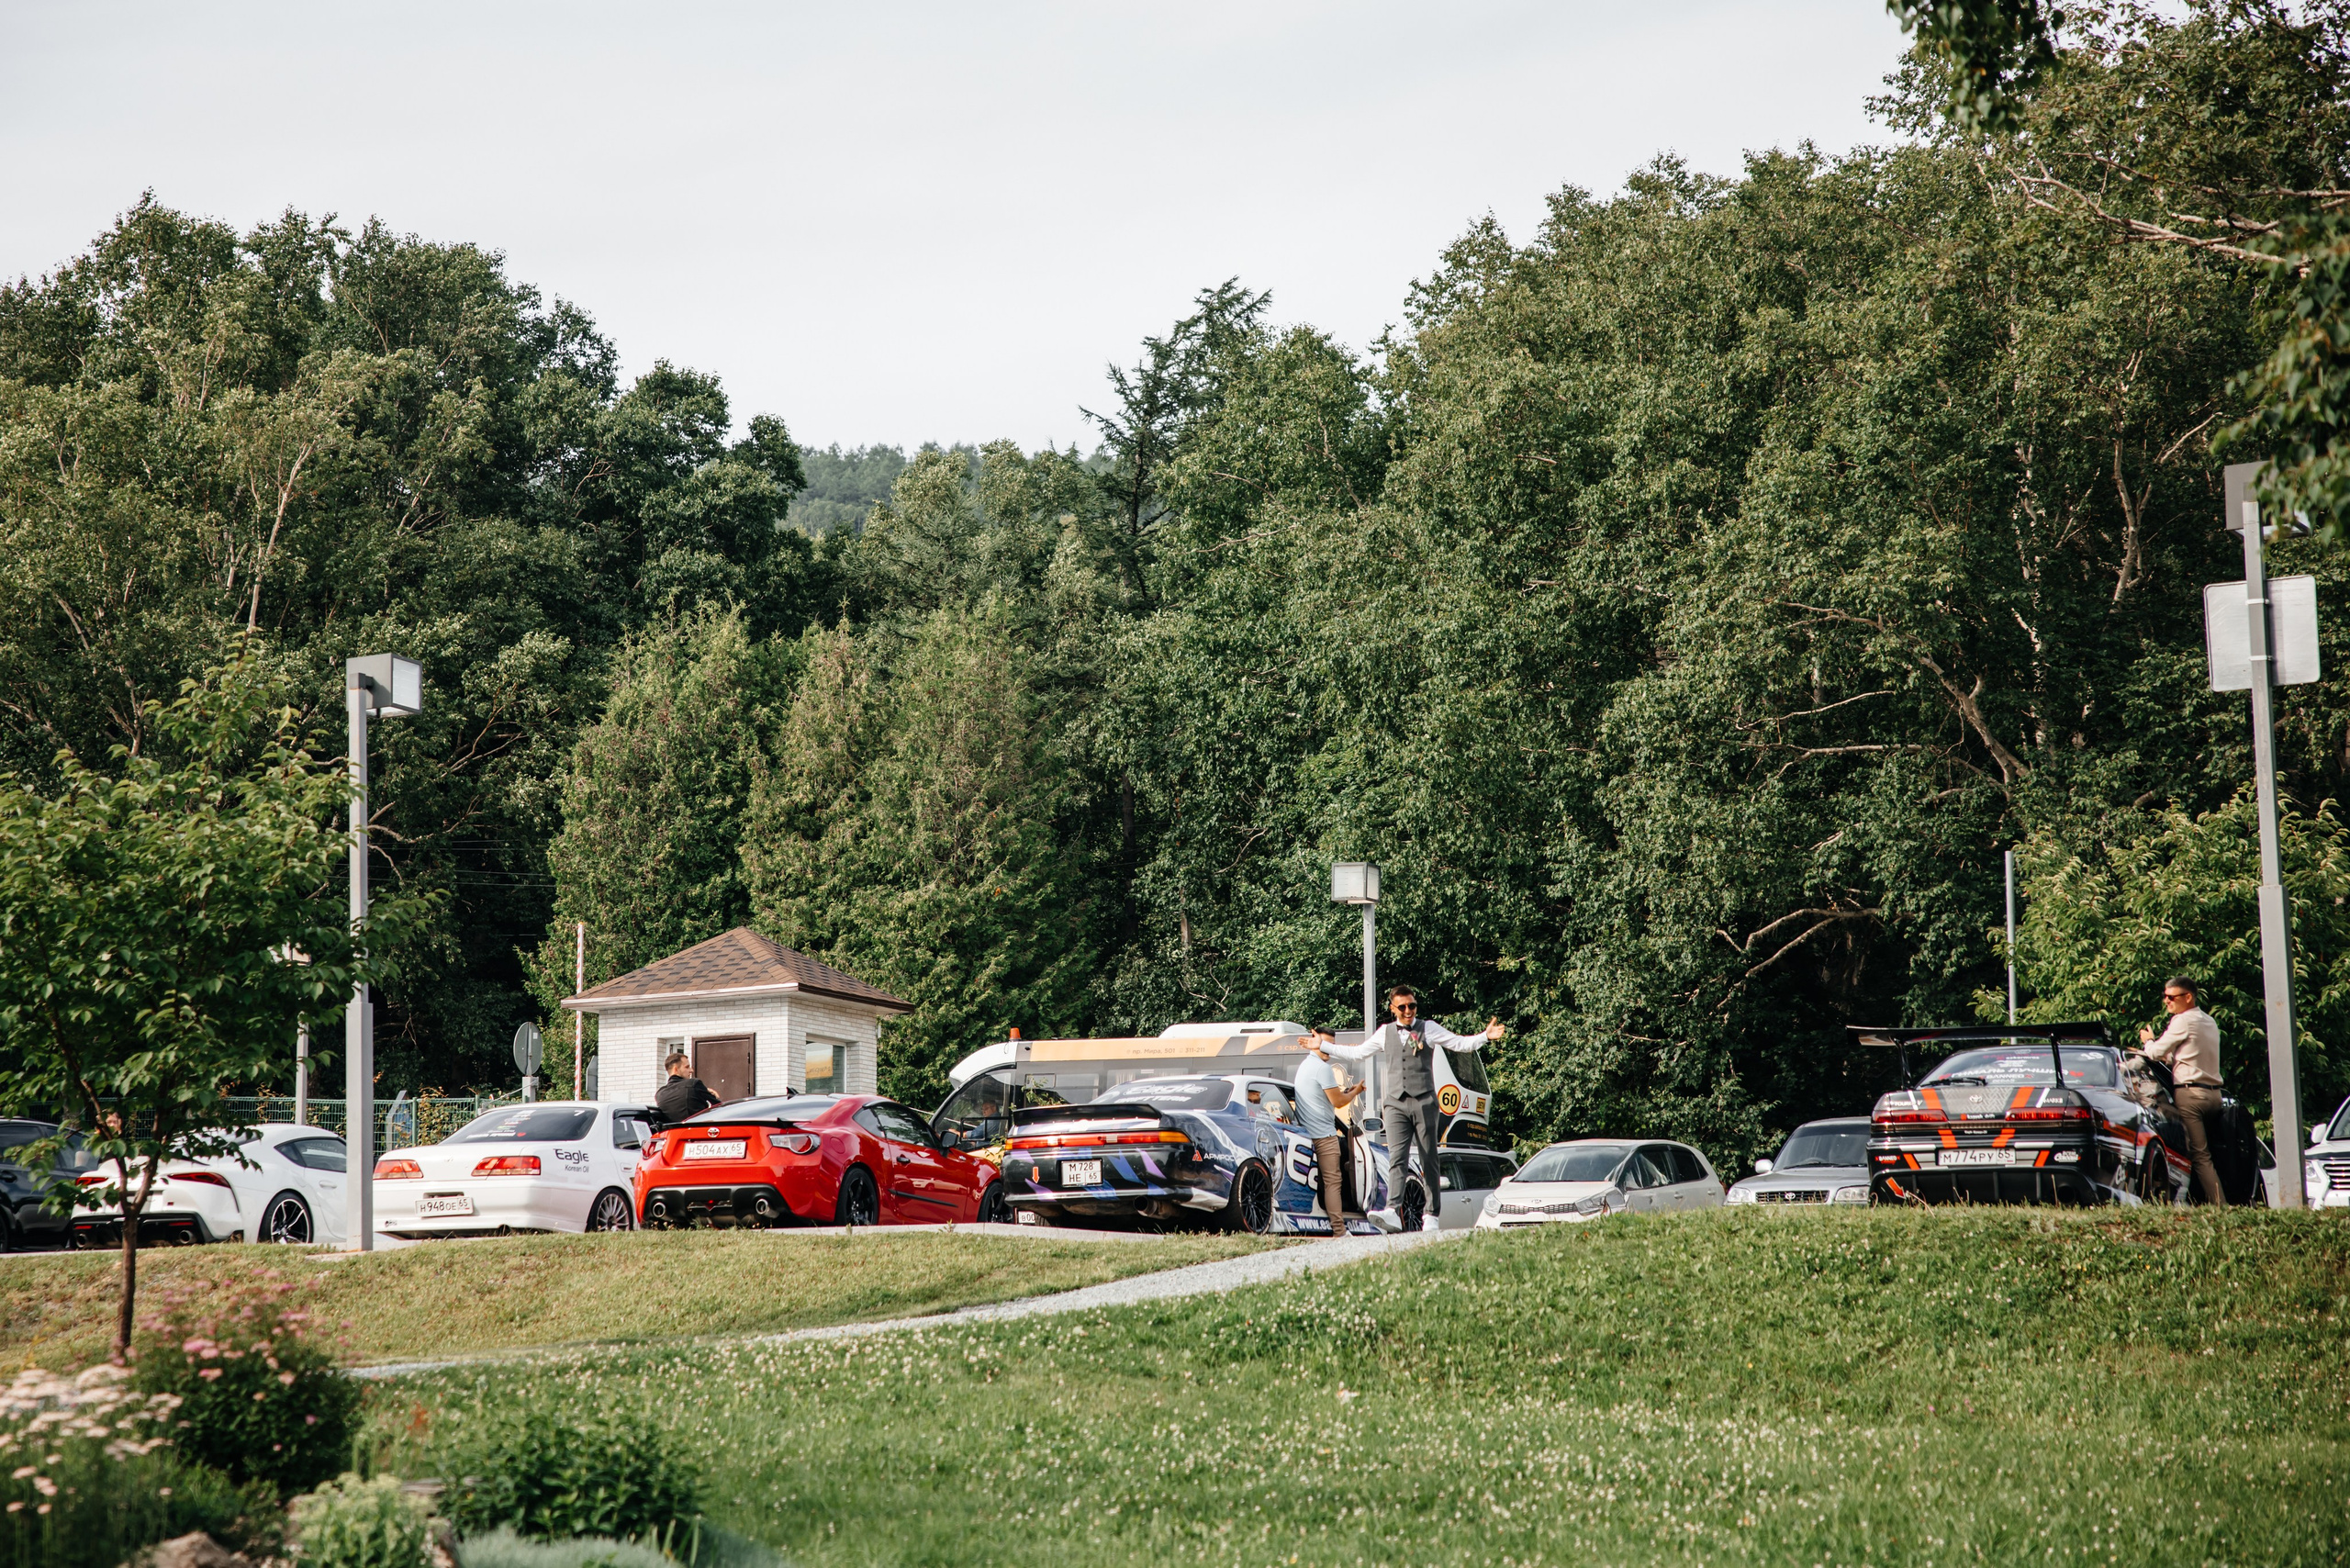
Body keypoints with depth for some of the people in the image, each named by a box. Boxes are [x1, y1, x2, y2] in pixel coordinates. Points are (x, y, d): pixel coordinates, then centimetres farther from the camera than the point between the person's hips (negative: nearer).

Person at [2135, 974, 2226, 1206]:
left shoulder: (2183, 1021, -8)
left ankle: (2220, 1204, -17)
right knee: (2207, 1154, 11)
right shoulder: (2210, 1022, 19)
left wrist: (2148, 1041, 15)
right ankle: (2220, 1203, 7)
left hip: (2190, 1093, -9)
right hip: (2214, 1092, 9)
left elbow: (2156, 1052, -6)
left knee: (2199, 1155, -10)